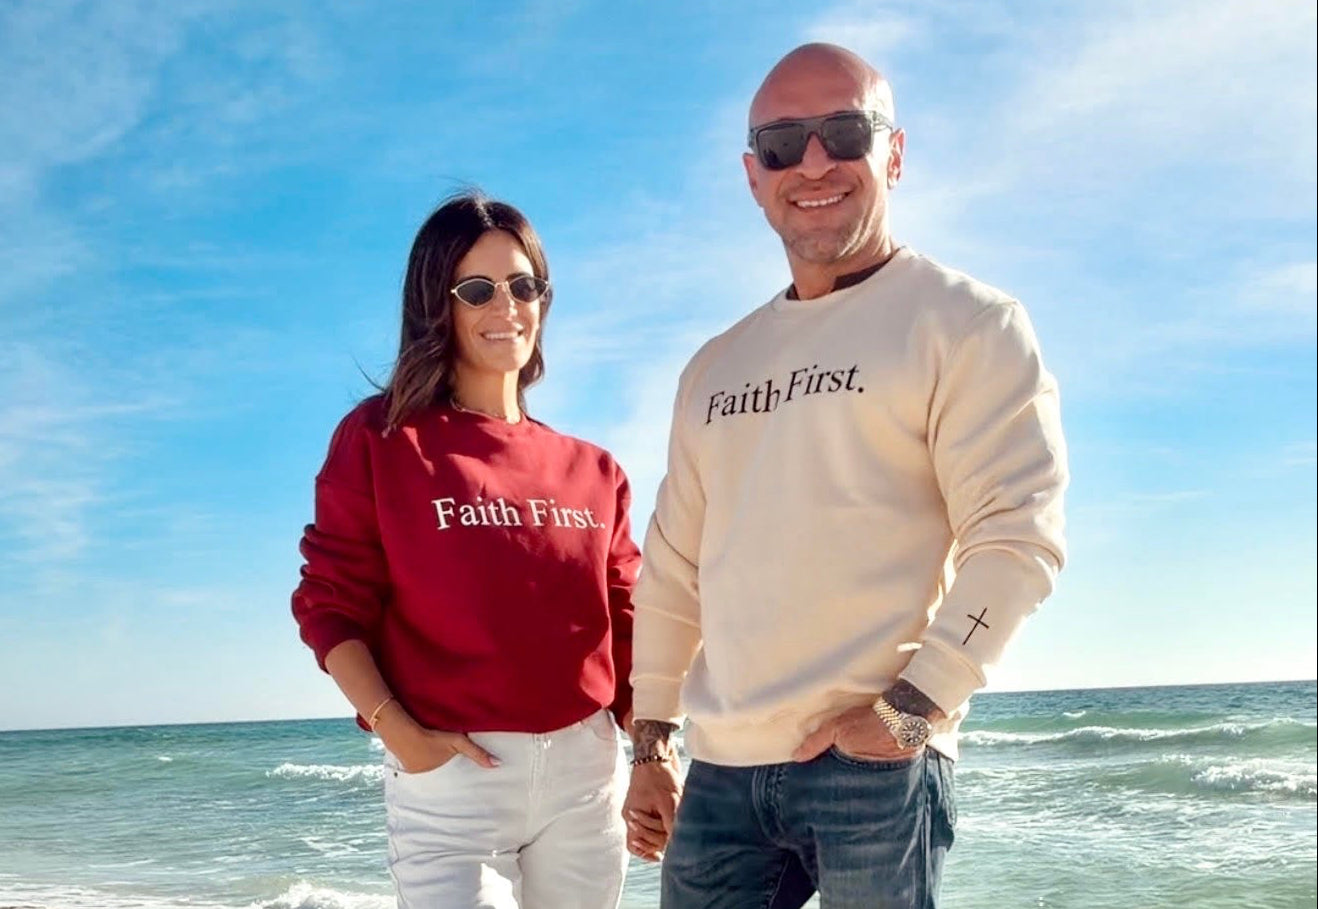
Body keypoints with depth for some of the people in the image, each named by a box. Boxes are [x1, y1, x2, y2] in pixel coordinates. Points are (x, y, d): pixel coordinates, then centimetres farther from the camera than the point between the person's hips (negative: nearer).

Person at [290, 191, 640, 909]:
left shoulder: (591, 472, 9)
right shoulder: (381, 439, -2)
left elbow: (624, 632, 11)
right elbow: (330, 606, -5)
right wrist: (398, 732, -15)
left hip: (588, 773, 4)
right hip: (451, 773, -4)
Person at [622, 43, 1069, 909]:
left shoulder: (965, 323, -2)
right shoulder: (714, 369, 15)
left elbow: (1018, 534, -11)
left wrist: (908, 709, -16)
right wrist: (651, 742, 15)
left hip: (876, 766, -5)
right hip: (721, 772, 5)